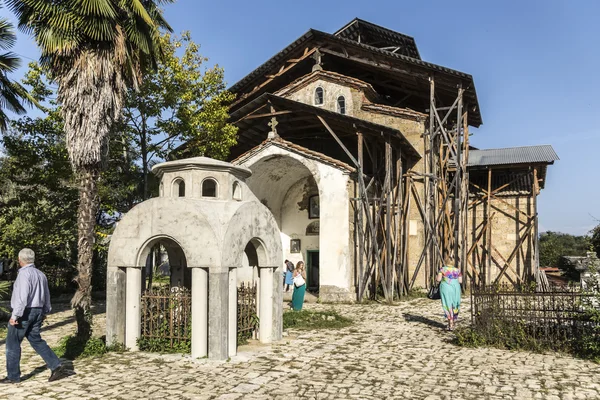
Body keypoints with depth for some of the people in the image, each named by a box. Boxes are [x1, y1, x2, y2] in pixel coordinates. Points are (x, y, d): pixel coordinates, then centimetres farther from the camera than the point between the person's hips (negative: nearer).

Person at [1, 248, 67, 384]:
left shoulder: (24, 273, -14)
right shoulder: (40, 274, 12)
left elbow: (22, 297, -23)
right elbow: (46, 295, 18)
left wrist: (15, 315, -21)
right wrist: (45, 312, 28)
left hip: (24, 313, -8)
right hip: (37, 311, 8)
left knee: (12, 343, 6)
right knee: (36, 340, 12)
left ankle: (13, 376, 13)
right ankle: (56, 367, 3)